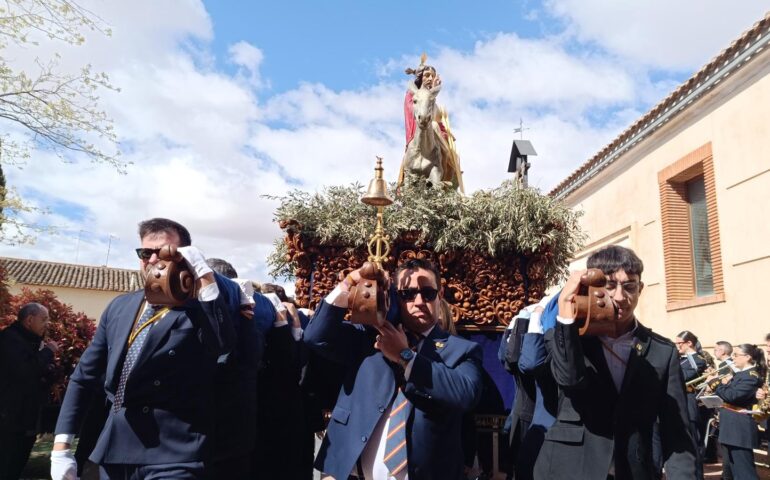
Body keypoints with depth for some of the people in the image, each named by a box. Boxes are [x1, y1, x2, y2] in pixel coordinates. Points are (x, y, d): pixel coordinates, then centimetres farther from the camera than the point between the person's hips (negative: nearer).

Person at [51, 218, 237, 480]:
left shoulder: (200, 308, -9)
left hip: (171, 456, -6)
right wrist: (61, 446, 8)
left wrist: (204, 275, -29)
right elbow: (84, 376, 13)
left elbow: (223, 344, -30)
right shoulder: (119, 306, 9)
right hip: (114, 450, 6)